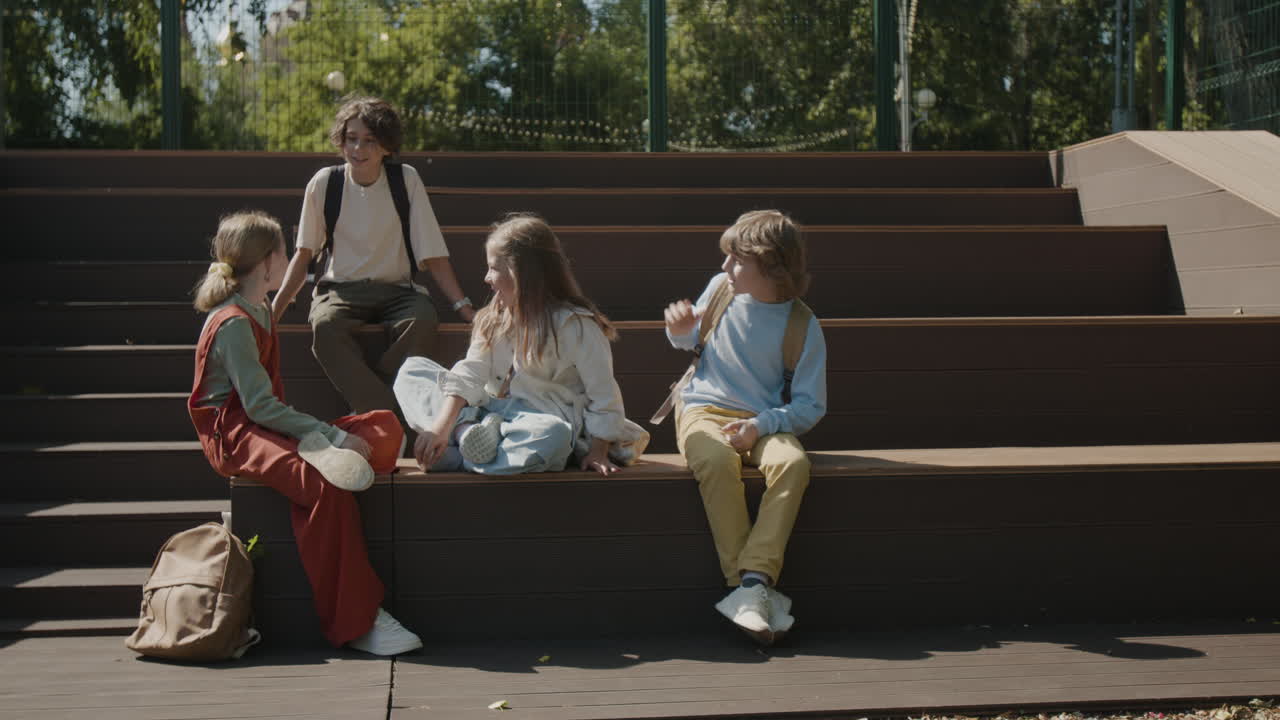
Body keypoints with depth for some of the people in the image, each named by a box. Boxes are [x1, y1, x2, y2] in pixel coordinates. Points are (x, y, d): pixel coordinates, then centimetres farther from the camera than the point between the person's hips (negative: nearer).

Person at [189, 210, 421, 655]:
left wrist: (323, 436, 3)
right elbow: (259, 406, -21)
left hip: (264, 426, 10)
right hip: (234, 436, -9)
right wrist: (332, 436, -23)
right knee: (326, 488, -35)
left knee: (386, 427, -3)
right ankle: (352, 624, -30)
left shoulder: (260, 312, 17)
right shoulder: (234, 323, -13)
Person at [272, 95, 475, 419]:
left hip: (396, 290, 0)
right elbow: (304, 253, 7)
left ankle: (369, 414, -28)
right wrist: (274, 311, -5)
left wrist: (465, 308, -12)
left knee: (423, 321, -34)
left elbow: (433, 257, 0)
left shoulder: (406, 180, -1)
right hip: (339, 289, 0)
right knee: (325, 326, -35)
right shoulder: (324, 183, 1)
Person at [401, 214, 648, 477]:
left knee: (551, 437, -44)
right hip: (490, 410, 6)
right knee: (412, 369, -2)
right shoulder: (494, 319, 10)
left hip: (543, 418, -6)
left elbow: (603, 396, -7)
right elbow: (470, 373, -3)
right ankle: (467, 432, -28)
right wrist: (442, 424, -17)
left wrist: (598, 451, -11)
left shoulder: (575, 326, -9)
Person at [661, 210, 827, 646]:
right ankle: (749, 587, -33)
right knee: (717, 461, -35)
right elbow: (689, 343, 24)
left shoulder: (802, 325, -3)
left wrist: (760, 425, -19)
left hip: (766, 422, -1)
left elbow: (811, 406, -3)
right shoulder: (720, 290, 5)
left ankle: (754, 582, -38)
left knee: (792, 462, -35)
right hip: (705, 411, 1)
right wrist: (682, 330, -1)